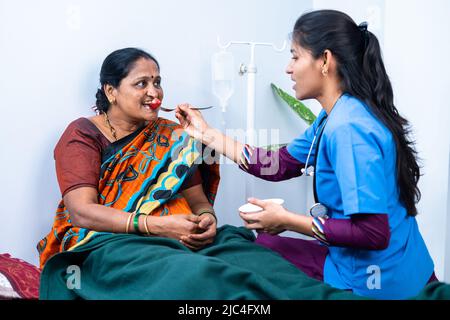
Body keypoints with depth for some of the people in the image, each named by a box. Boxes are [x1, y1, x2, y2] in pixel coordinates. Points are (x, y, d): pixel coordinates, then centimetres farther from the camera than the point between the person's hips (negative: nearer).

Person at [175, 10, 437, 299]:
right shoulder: (333, 118, 5)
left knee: (262, 246, 6)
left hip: (377, 282, -8)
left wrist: (287, 220, -20)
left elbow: (373, 233, -29)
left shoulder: (347, 128, -27)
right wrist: (207, 134, 9)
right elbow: (279, 165, 9)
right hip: (356, 262, 8)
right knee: (262, 242, 17)